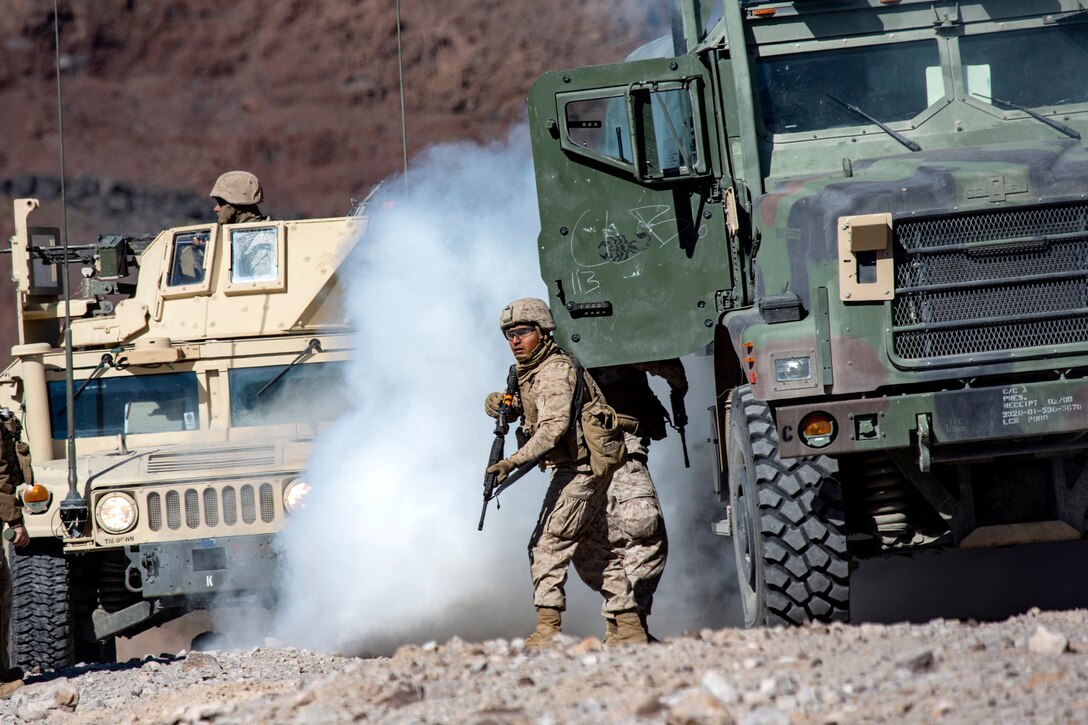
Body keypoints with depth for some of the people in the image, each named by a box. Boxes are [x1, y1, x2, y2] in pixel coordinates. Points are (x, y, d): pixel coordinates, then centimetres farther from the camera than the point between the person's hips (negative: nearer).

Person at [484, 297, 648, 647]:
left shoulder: (556, 373, -18)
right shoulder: (527, 373, 13)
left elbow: (554, 427, -29)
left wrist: (514, 461, -39)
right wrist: (500, 403, 1)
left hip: (577, 469, -11)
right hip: (587, 470, 11)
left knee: (547, 545, -13)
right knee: (596, 550, 13)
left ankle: (547, 628, -17)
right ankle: (630, 626, 16)